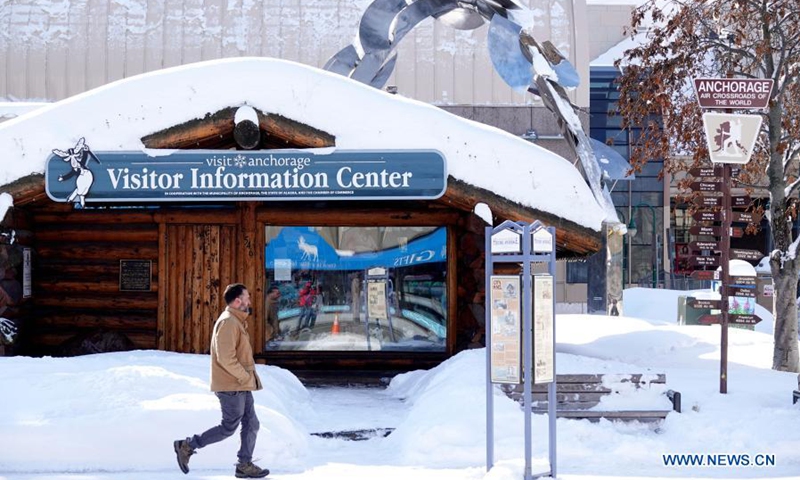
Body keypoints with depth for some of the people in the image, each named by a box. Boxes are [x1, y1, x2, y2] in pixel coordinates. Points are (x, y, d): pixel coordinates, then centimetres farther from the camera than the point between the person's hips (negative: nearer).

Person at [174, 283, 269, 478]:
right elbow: (226, 358, -24)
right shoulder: (228, 322, -17)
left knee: (251, 424, 9)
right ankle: (187, 446, 5)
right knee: (229, 427, -3)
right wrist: (246, 377, -18)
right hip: (231, 386, -10)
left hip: (241, 385, 10)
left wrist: (250, 378, 12)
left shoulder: (237, 321, 16)